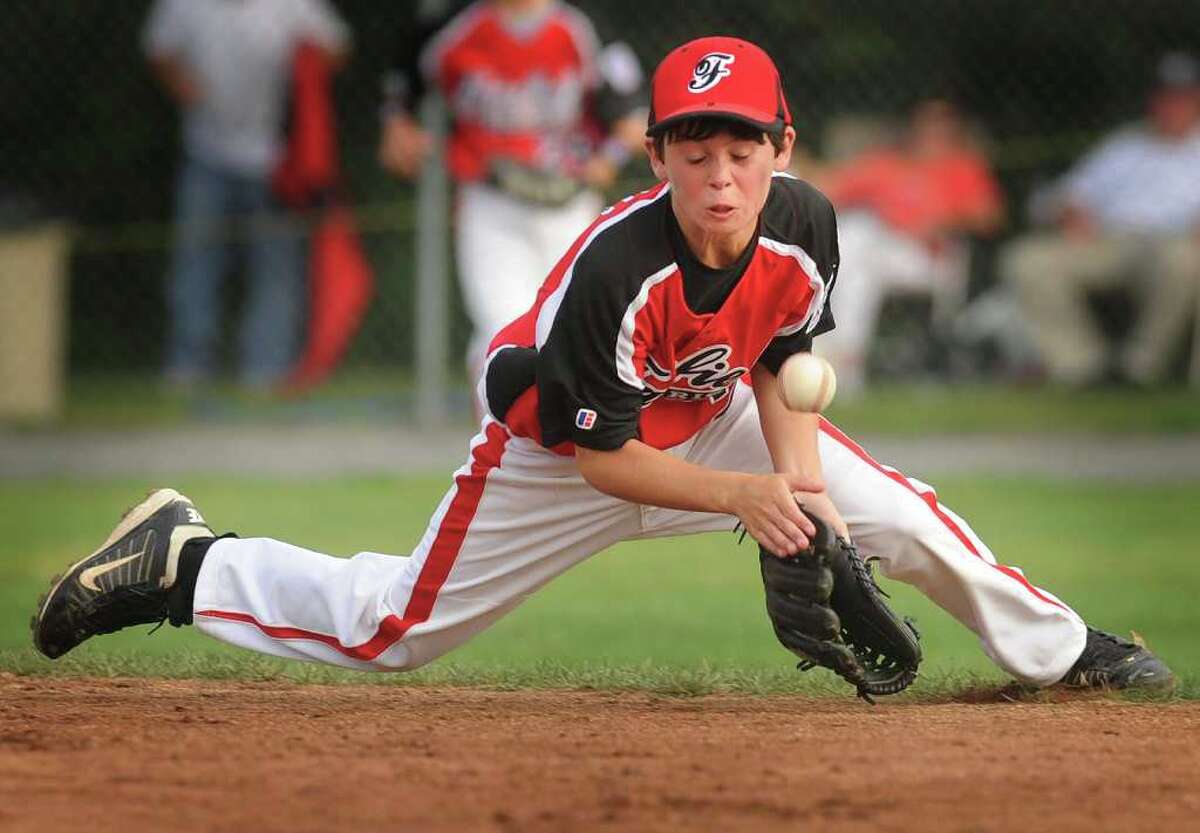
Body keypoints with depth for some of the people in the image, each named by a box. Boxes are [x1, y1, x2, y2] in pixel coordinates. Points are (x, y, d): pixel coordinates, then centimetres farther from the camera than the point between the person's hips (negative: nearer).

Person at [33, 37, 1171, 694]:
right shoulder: (615, 268, -37)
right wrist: (741, 496, -32)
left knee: (903, 519, -6)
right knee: (389, 629, -2)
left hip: (709, 423, 5)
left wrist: (798, 477, -19)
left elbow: (779, 367, -3)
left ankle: (1057, 651, 18)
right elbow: (603, 461, -26)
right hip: (559, 449, -5)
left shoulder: (804, 226, -22)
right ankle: (182, 561, 18)